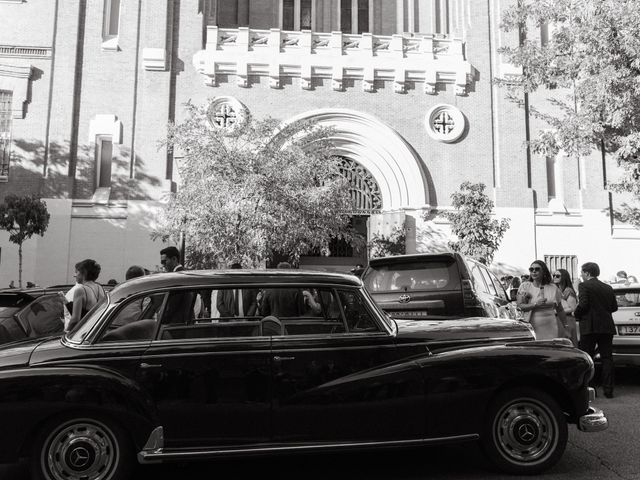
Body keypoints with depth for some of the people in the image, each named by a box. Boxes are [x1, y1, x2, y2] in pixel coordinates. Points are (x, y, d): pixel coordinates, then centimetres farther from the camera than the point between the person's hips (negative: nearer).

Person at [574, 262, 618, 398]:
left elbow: (583, 304, -16)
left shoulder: (584, 286, -6)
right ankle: (608, 390, 8)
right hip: (607, 327, 5)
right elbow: (614, 307, 12)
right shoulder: (608, 288, 12)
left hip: (589, 327, -5)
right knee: (607, 358, 8)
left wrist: (576, 314, 2)